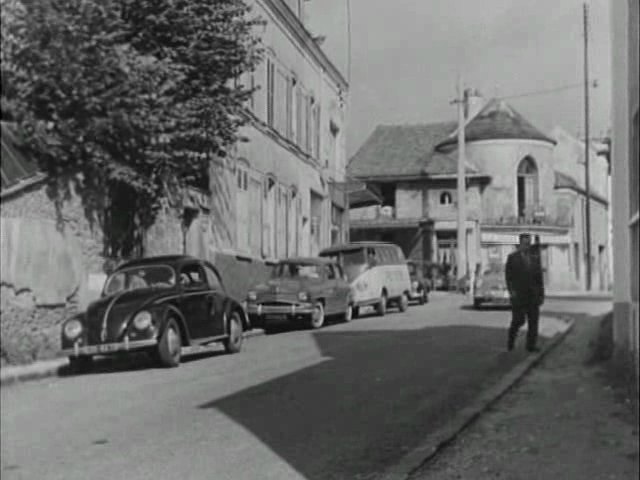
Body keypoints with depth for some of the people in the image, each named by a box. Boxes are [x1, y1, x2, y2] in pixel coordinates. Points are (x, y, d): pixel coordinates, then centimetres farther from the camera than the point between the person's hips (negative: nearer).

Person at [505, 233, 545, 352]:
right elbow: (508, 275, -2)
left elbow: (539, 277, 12)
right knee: (518, 320, -5)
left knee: (533, 320, -1)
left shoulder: (535, 258, 11)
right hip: (518, 294, -4)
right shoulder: (512, 257, 1)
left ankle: (531, 345, 4)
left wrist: (541, 294, 8)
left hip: (533, 295, 4)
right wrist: (511, 290, -13)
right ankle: (511, 338, 20)